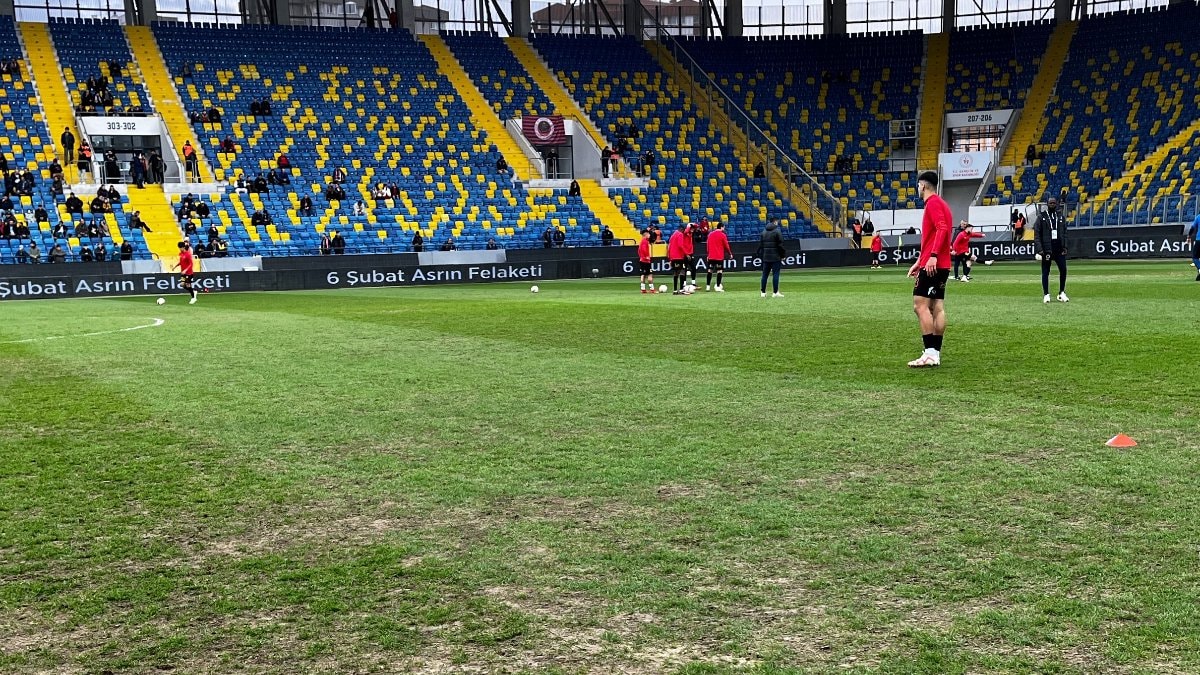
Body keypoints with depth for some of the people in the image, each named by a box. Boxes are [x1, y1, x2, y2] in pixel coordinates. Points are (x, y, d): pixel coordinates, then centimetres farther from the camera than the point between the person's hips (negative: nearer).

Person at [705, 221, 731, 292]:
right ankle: (718, 287, -6)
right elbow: (726, 245, -3)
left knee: (710, 270, 10)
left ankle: (707, 286, 9)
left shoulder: (710, 234, 8)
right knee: (720, 271, -1)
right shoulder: (722, 235, -7)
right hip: (719, 256, -5)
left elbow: (708, 245, 13)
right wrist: (730, 253, 9)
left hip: (711, 256, 5)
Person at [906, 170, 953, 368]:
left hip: (932, 265, -10)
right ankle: (935, 353, 6)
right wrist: (919, 262, 29)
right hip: (941, 265, 10)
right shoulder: (939, 203, 22)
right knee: (937, 307, 7)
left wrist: (933, 256, -30)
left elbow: (942, 228, -23)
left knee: (920, 305, -11)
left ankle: (930, 353, -16)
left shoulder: (933, 202, -8)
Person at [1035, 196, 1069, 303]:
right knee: (1045, 272, 0)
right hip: (1046, 249, -3)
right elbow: (1037, 234, -3)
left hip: (1059, 248, 3)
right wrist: (1039, 249, -11)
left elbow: (1065, 233, 13)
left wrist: (1065, 247, 1)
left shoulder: (1061, 216, 12)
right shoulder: (1041, 216, 1)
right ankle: (1046, 295, 6)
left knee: (1063, 270, 0)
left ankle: (1062, 293, 12)